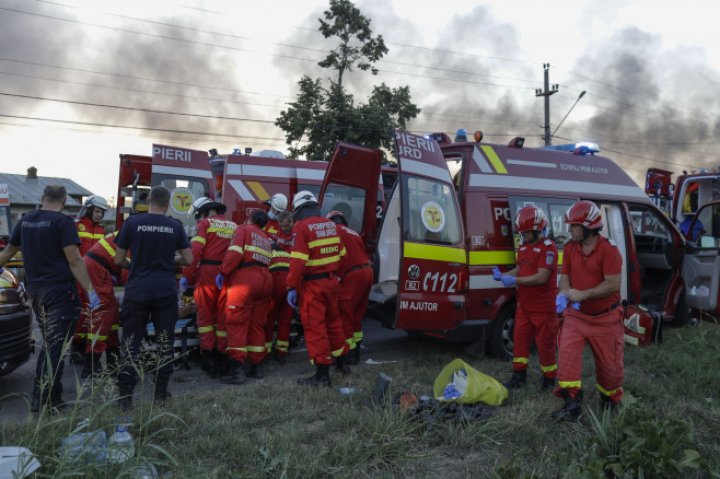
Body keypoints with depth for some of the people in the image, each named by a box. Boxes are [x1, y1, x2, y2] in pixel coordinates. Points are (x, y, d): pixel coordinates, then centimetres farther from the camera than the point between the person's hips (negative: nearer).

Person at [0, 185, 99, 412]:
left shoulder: (25, 220, 10)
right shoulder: (63, 222, -11)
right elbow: (74, 260, -17)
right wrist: (90, 290, -16)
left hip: (35, 291, 7)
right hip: (59, 291, -7)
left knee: (49, 344, 18)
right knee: (55, 346, -4)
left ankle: (52, 396, 23)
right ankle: (42, 399, -5)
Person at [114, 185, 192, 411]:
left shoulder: (133, 222, -3)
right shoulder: (175, 226, 0)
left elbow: (119, 260, 2)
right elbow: (188, 259, 3)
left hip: (137, 291, 0)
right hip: (166, 291, 1)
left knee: (131, 343, 7)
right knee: (165, 342, 12)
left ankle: (125, 396, 5)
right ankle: (161, 393, 17)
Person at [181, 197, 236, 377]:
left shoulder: (205, 223, 3)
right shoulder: (234, 226, 17)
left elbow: (195, 251, -9)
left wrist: (186, 275, -8)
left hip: (207, 273, -4)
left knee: (205, 315, 7)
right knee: (223, 317, 11)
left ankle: (208, 354, 4)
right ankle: (221, 355, 15)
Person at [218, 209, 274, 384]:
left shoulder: (243, 229, 8)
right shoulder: (266, 238, 27)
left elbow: (234, 253, -8)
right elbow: (266, 260, 17)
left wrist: (223, 272, -4)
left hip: (245, 277, -6)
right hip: (265, 279, 6)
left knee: (237, 324, -5)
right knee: (257, 325, 13)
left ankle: (236, 369, -11)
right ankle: (255, 367, 18)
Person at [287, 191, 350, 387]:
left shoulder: (301, 227, -13)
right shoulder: (331, 225, 7)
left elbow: (298, 261, -20)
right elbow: (341, 255, 11)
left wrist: (292, 287, -15)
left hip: (312, 284, -7)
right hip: (331, 281, 7)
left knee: (315, 327, 0)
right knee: (333, 321, 21)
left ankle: (322, 374, 4)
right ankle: (341, 361, 35)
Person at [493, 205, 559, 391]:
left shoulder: (548, 247, -16)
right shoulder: (523, 247, 10)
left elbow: (541, 277, -23)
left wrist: (514, 281, -23)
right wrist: (502, 275, -2)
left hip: (543, 308, -8)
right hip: (524, 305, 8)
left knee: (545, 344, 4)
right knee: (519, 339, 10)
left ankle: (549, 379, 21)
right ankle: (519, 376, 21)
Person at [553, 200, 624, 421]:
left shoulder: (609, 249, -19)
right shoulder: (570, 247, 0)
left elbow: (613, 285, -23)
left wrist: (582, 295, -26)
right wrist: (564, 294, -15)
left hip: (605, 317, -4)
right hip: (576, 314, 4)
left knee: (608, 362, 11)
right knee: (567, 353, -12)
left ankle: (610, 400, 38)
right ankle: (572, 404, -4)